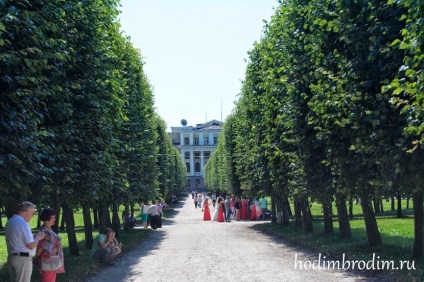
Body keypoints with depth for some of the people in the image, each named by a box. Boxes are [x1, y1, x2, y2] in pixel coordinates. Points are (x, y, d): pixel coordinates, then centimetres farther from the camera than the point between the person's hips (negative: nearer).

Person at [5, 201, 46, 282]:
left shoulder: (9, 222, 9)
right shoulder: (23, 224, -19)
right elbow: (31, 246, -20)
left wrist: (33, 236, 12)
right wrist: (38, 237, -2)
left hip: (11, 257, 9)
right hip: (23, 259, -9)